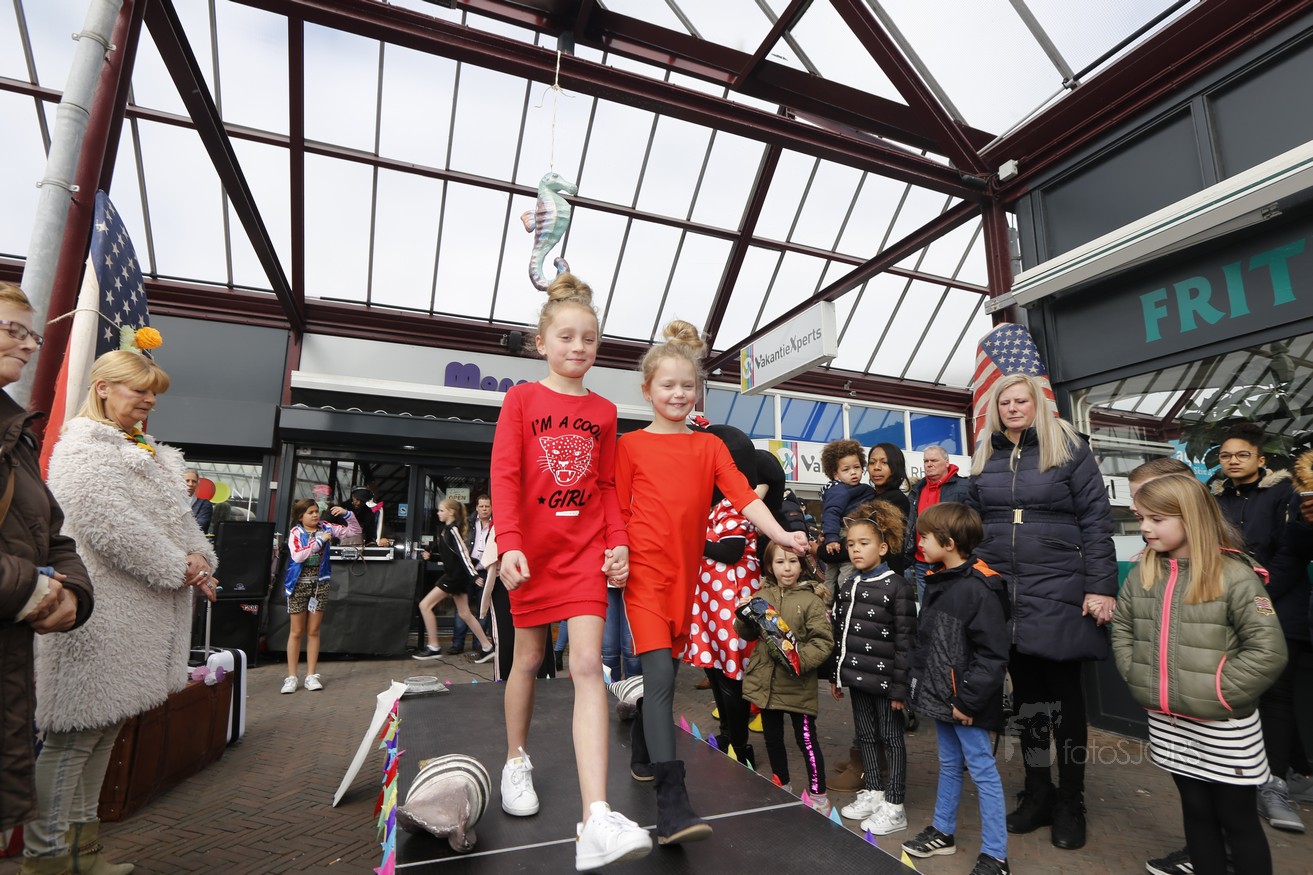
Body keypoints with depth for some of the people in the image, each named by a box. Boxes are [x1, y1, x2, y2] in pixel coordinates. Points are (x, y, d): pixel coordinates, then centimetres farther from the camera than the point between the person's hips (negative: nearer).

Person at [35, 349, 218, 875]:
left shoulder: (146, 452, 20)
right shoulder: (82, 450, -10)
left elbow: (179, 517, 19)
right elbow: (113, 528, -21)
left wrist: (200, 562, 2)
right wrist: (179, 569, -14)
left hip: (140, 619, 9)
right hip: (99, 616, -9)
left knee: (105, 728, 15)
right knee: (76, 733, -1)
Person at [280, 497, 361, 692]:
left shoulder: (325, 528, 3)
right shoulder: (296, 532, -6)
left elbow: (354, 531, 3)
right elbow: (297, 556, -20)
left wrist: (346, 514, -11)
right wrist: (320, 541, -20)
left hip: (320, 584, 2)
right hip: (299, 585, -2)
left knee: (313, 631, 8)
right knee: (296, 632, 6)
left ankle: (311, 675, 15)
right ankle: (291, 676, 15)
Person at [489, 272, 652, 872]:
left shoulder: (603, 411, 8)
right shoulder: (522, 398, 1)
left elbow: (608, 486, 9)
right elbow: (504, 475, -6)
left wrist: (619, 541, -2)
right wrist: (509, 544, -16)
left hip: (586, 549, 1)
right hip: (533, 550, -1)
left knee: (588, 665, -9)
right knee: (529, 658, 15)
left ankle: (597, 822, -9)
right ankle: (516, 761, 41)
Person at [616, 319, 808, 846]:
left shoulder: (710, 446, 8)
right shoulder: (631, 445, 2)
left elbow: (743, 495, -4)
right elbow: (618, 511, 3)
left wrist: (780, 534, -18)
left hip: (687, 571, 4)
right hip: (645, 569, -3)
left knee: (666, 669, 15)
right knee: (660, 671, -13)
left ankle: (641, 747, 40)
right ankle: (671, 802, -8)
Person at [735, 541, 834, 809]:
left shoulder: (811, 599, -12)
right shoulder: (762, 595, 0)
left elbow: (824, 642, -14)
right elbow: (748, 634, 9)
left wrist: (799, 659, -26)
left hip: (798, 685, -5)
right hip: (765, 681, 5)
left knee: (807, 740, 8)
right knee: (772, 738, 20)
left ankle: (818, 795, 26)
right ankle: (782, 785, 41)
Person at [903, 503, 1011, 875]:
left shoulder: (981, 588, -21)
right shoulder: (936, 582, 6)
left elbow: (992, 655, -22)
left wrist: (969, 700, -19)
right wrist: (920, 681, 12)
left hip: (966, 704, -8)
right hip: (940, 697, 9)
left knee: (983, 771, 6)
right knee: (948, 764, 22)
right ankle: (943, 831, 38)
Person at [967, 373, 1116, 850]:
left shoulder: (1069, 449, -1)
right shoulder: (985, 458, 10)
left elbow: (1096, 521, -5)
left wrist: (1101, 587, -11)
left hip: (1057, 590, -3)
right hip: (1002, 591, 4)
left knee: (1064, 693, 8)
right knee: (1025, 691, 13)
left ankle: (1070, 803, 25)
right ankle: (1037, 794, 29)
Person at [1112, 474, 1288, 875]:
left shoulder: (1234, 575, -15)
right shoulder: (1142, 573, 0)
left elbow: (1268, 651, -16)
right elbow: (1121, 629, 10)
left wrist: (1219, 693, -17)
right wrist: (1139, 678, 0)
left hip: (1224, 726, -4)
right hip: (1167, 721, 4)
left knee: (1238, 819, 12)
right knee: (1196, 810, 19)